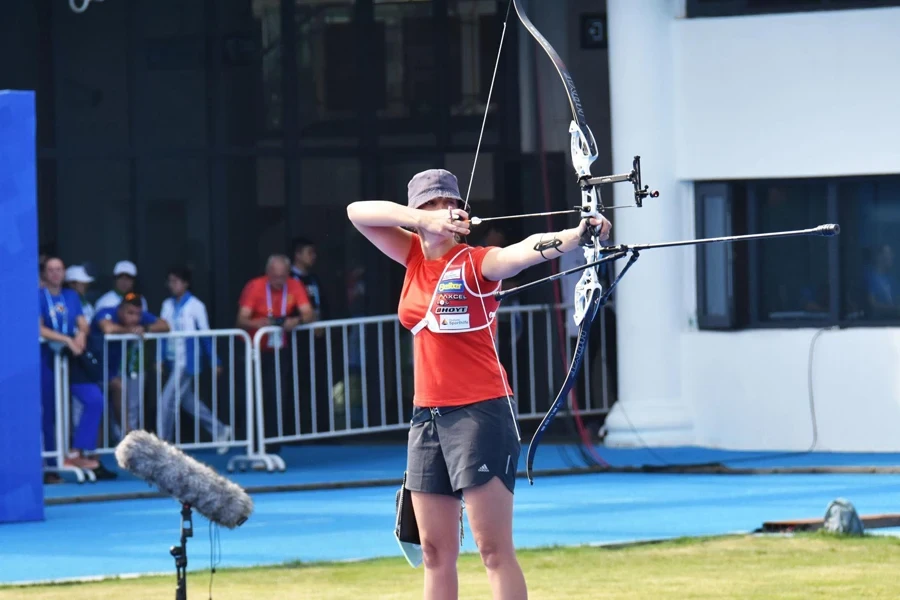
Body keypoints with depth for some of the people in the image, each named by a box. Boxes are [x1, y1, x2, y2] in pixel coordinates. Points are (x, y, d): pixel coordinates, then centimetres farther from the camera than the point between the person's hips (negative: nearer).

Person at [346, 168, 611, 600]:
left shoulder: (477, 263, -8)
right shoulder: (415, 257, 11)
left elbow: (526, 251, -27)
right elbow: (358, 212, 4)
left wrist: (574, 236, -49)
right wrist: (425, 222, -13)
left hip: (479, 413, -7)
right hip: (428, 416, 7)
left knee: (494, 549, -10)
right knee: (436, 552, 9)